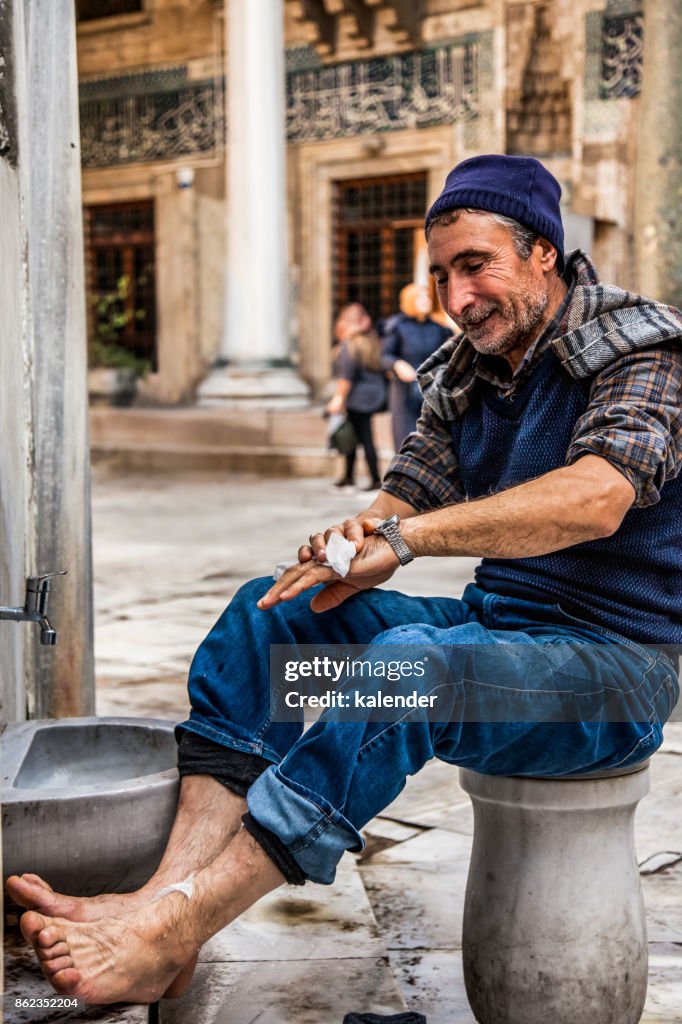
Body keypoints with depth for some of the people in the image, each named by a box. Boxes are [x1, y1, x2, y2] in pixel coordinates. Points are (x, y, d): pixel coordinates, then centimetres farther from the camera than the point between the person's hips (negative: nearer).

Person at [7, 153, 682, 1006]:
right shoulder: (463, 373, 11)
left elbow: (592, 501, -29)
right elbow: (402, 502, 6)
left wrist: (404, 536, -33)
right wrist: (358, 545, -19)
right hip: (495, 621, 8)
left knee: (411, 660, -36)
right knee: (271, 612, -7)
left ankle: (165, 935, -35)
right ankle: (166, 894, -21)